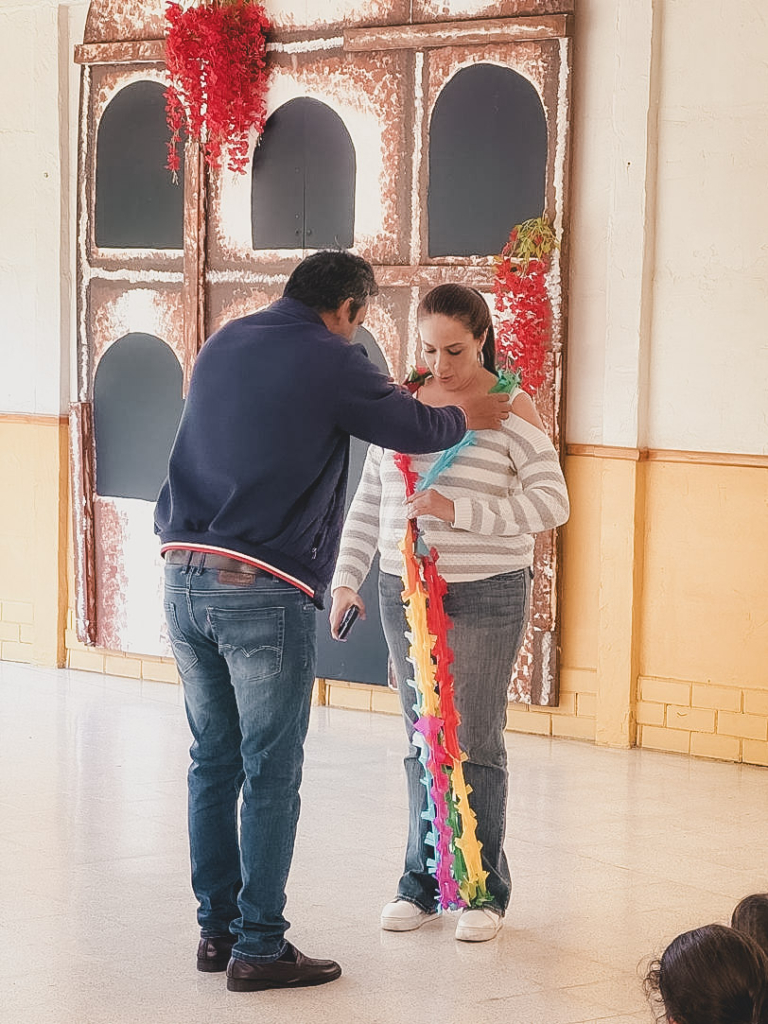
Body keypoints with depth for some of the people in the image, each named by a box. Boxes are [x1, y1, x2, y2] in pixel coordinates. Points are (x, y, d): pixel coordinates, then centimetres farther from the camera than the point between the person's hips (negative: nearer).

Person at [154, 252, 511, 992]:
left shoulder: (223, 343, 14)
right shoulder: (330, 361, -6)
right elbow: (415, 430, 5)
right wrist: (464, 417, 27)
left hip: (185, 574, 7)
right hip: (263, 591, -7)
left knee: (213, 759, 14)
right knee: (271, 773, 1)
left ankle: (217, 928, 21)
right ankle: (258, 948, 5)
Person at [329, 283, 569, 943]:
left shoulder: (510, 408, -6)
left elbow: (551, 502, -13)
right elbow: (370, 500, 15)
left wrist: (457, 510, -20)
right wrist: (347, 578, 8)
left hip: (485, 598, -4)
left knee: (476, 742, 0)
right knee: (422, 742, 10)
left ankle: (484, 890, 11)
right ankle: (422, 881, 19)